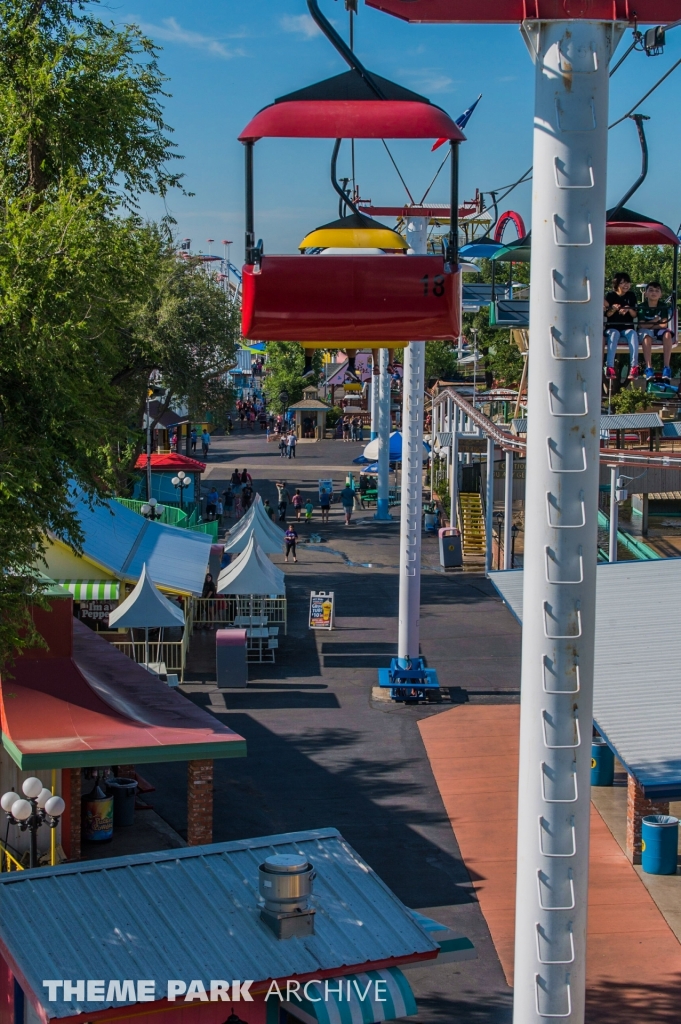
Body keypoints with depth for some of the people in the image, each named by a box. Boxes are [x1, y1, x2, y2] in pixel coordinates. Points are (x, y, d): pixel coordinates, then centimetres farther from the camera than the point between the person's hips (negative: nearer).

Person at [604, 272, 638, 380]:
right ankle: (610, 366, -45)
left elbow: (634, 315, 4)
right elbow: (607, 314, -1)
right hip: (612, 327, -1)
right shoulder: (610, 295, 4)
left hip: (627, 327, 1)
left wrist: (629, 309, -17)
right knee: (614, 334, -36)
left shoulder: (631, 296, 8)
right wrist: (613, 309, -21)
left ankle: (634, 366, -38)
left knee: (633, 334, -32)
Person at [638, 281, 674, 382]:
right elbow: (641, 325, -11)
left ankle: (666, 367, -37)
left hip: (659, 332, 1)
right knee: (646, 335, -37)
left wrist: (649, 324, -12)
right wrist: (655, 321, -12)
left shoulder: (663, 306, -1)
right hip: (645, 331, -1)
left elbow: (664, 325, -10)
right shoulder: (641, 306, -4)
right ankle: (649, 368, -42)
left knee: (667, 334, -33)